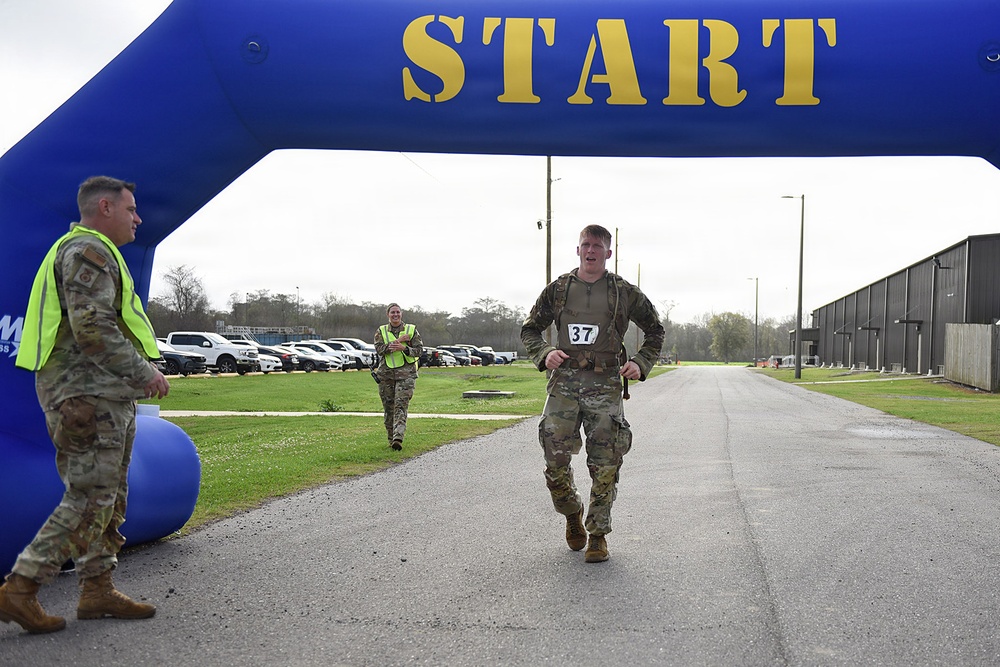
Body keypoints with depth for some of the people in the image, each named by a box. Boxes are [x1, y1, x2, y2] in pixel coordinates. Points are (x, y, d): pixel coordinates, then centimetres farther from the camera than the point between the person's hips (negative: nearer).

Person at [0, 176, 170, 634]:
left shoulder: (95, 253, 25)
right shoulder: (87, 252, -10)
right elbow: (93, 329, -21)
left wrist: (138, 374, 20)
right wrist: (144, 373, -16)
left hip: (104, 395, 11)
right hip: (90, 395, -11)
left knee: (109, 497, 12)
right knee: (88, 498, -10)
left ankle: (98, 590, 17)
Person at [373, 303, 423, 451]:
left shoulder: (411, 330, 7)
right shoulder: (381, 331, 10)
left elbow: (419, 349, 2)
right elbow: (379, 348, -7)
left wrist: (404, 348, -17)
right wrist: (399, 340, -13)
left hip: (405, 373, -2)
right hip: (386, 373, 2)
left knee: (401, 405, -14)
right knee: (388, 407, 5)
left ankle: (398, 438, -23)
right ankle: (391, 438, 17)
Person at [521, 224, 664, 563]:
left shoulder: (624, 292, 6)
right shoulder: (558, 289, 8)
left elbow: (655, 330, 16)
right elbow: (530, 329, 16)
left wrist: (641, 363, 2)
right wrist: (544, 354, -3)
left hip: (605, 385, -1)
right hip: (564, 382, 1)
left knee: (605, 466, -1)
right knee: (556, 462, -1)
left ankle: (598, 534, 15)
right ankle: (572, 514, 28)